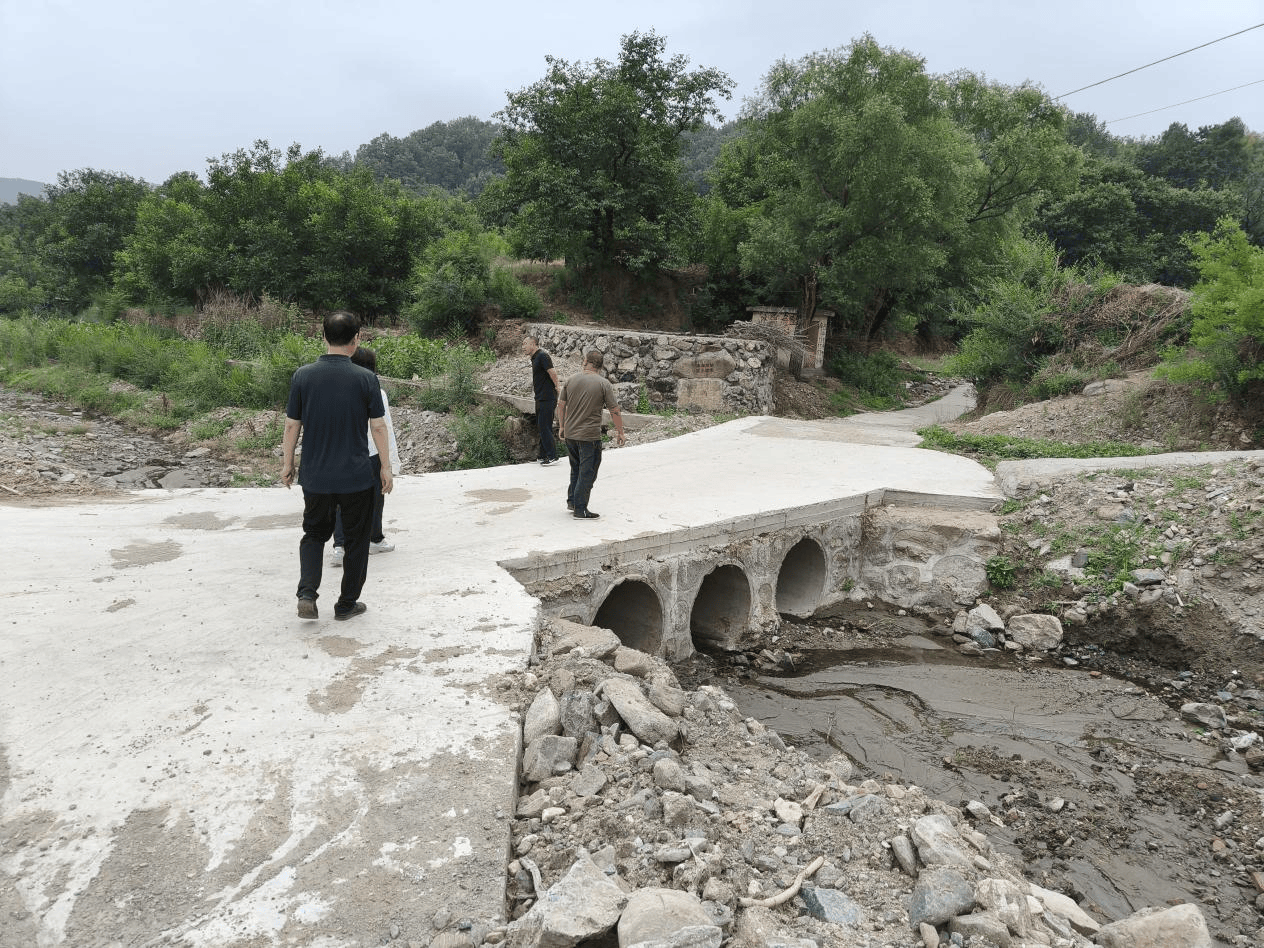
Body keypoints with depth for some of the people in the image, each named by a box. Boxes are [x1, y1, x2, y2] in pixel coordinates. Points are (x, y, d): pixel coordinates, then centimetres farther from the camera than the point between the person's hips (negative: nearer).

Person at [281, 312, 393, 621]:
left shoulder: (303, 375, -4)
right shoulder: (365, 379, -9)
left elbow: (292, 425, 1)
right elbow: (378, 427, -6)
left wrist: (287, 463, 13)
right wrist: (385, 467, 4)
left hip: (315, 476, 2)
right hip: (356, 476, -2)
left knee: (314, 534, 19)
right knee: (356, 538, 13)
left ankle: (307, 593, 1)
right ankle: (347, 604, 20)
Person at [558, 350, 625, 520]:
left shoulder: (571, 380, 4)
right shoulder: (604, 384, -7)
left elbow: (561, 405, 10)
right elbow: (614, 411, -7)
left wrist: (562, 426, 23)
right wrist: (621, 433, 2)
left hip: (570, 434, 5)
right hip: (590, 436, -5)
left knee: (576, 468, 22)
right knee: (587, 472, 2)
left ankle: (572, 500, 31)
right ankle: (580, 509, 4)